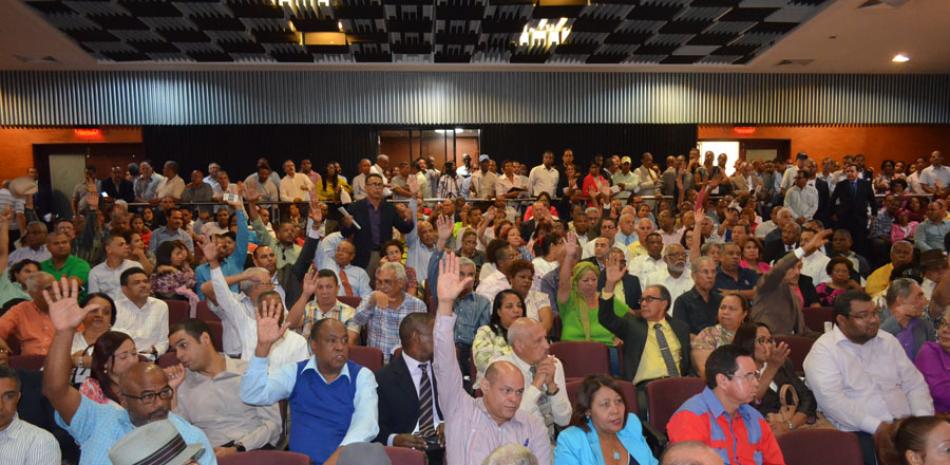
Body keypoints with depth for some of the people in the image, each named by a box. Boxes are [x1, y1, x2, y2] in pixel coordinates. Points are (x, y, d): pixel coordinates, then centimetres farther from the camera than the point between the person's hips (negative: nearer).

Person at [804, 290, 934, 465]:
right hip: (859, 433, -7)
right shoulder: (824, 350, -8)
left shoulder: (888, 341, 15)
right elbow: (832, 400, -17)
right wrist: (879, 427, -21)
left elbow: (915, 384, 14)